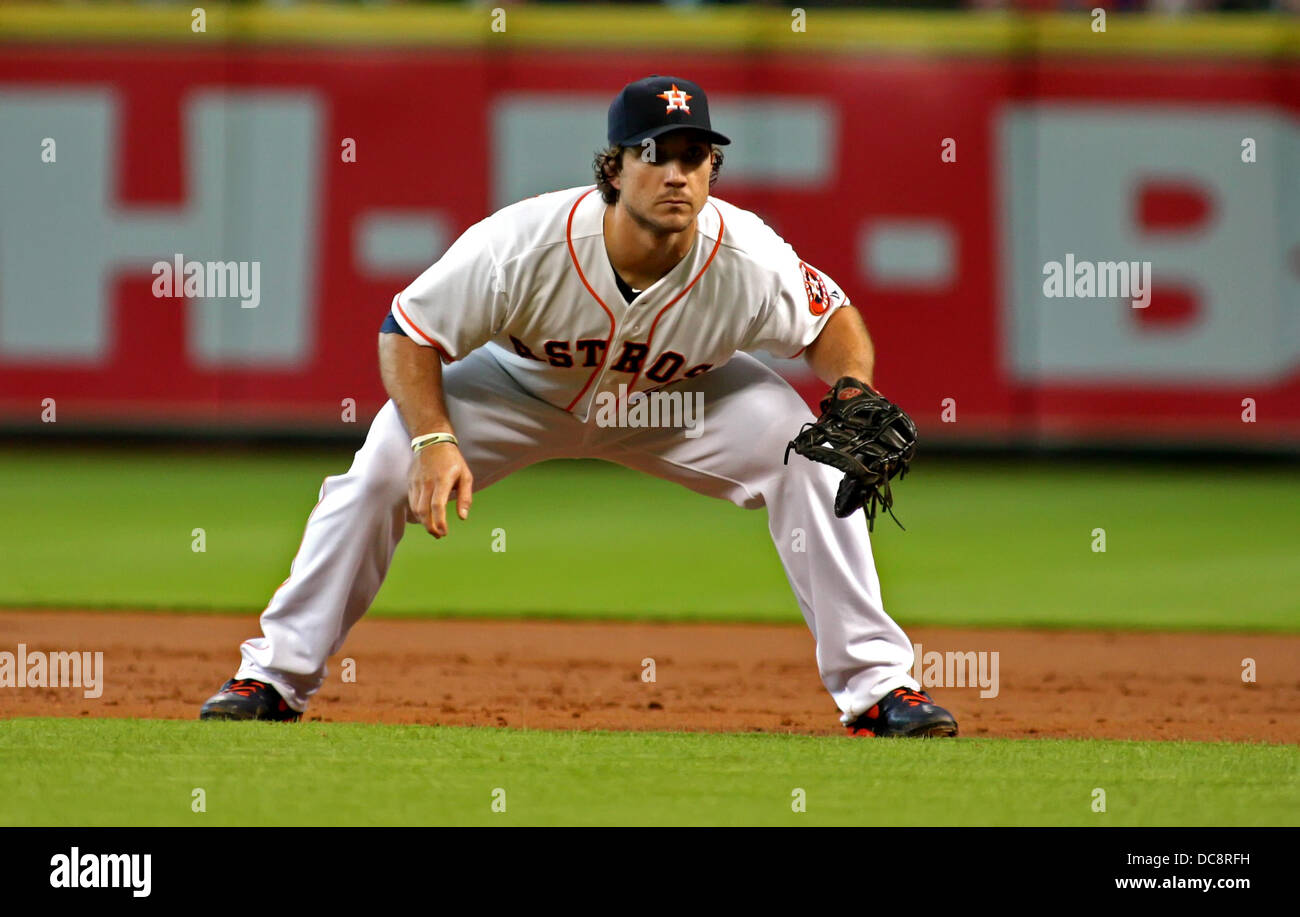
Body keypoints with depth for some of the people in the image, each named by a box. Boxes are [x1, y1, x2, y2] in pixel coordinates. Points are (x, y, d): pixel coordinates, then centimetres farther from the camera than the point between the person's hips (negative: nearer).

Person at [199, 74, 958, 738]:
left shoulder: (749, 262, -33)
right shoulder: (527, 245, -38)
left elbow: (833, 320, -12)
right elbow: (410, 330, -24)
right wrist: (434, 440, -39)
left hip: (677, 400, 1)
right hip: (523, 389, -1)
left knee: (810, 461, -20)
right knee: (381, 467, -21)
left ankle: (878, 684, -8)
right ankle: (276, 676, -5)